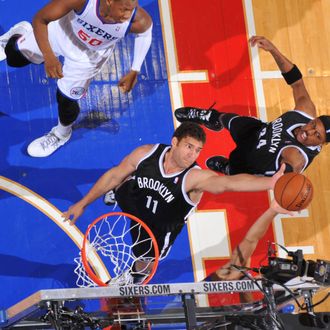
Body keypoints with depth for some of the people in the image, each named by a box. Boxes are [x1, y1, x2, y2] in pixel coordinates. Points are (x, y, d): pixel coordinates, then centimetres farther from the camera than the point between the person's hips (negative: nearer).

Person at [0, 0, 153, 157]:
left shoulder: (138, 21, -39)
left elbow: (145, 31, -11)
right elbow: (40, 19, -33)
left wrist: (134, 72, -10)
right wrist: (49, 57, -46)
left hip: (89, 55, 0)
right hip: (61, 32, 0)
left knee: (66, 99, 10)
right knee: (13, 56, 12)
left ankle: (61, 134, 45)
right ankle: (21, 34, 50)